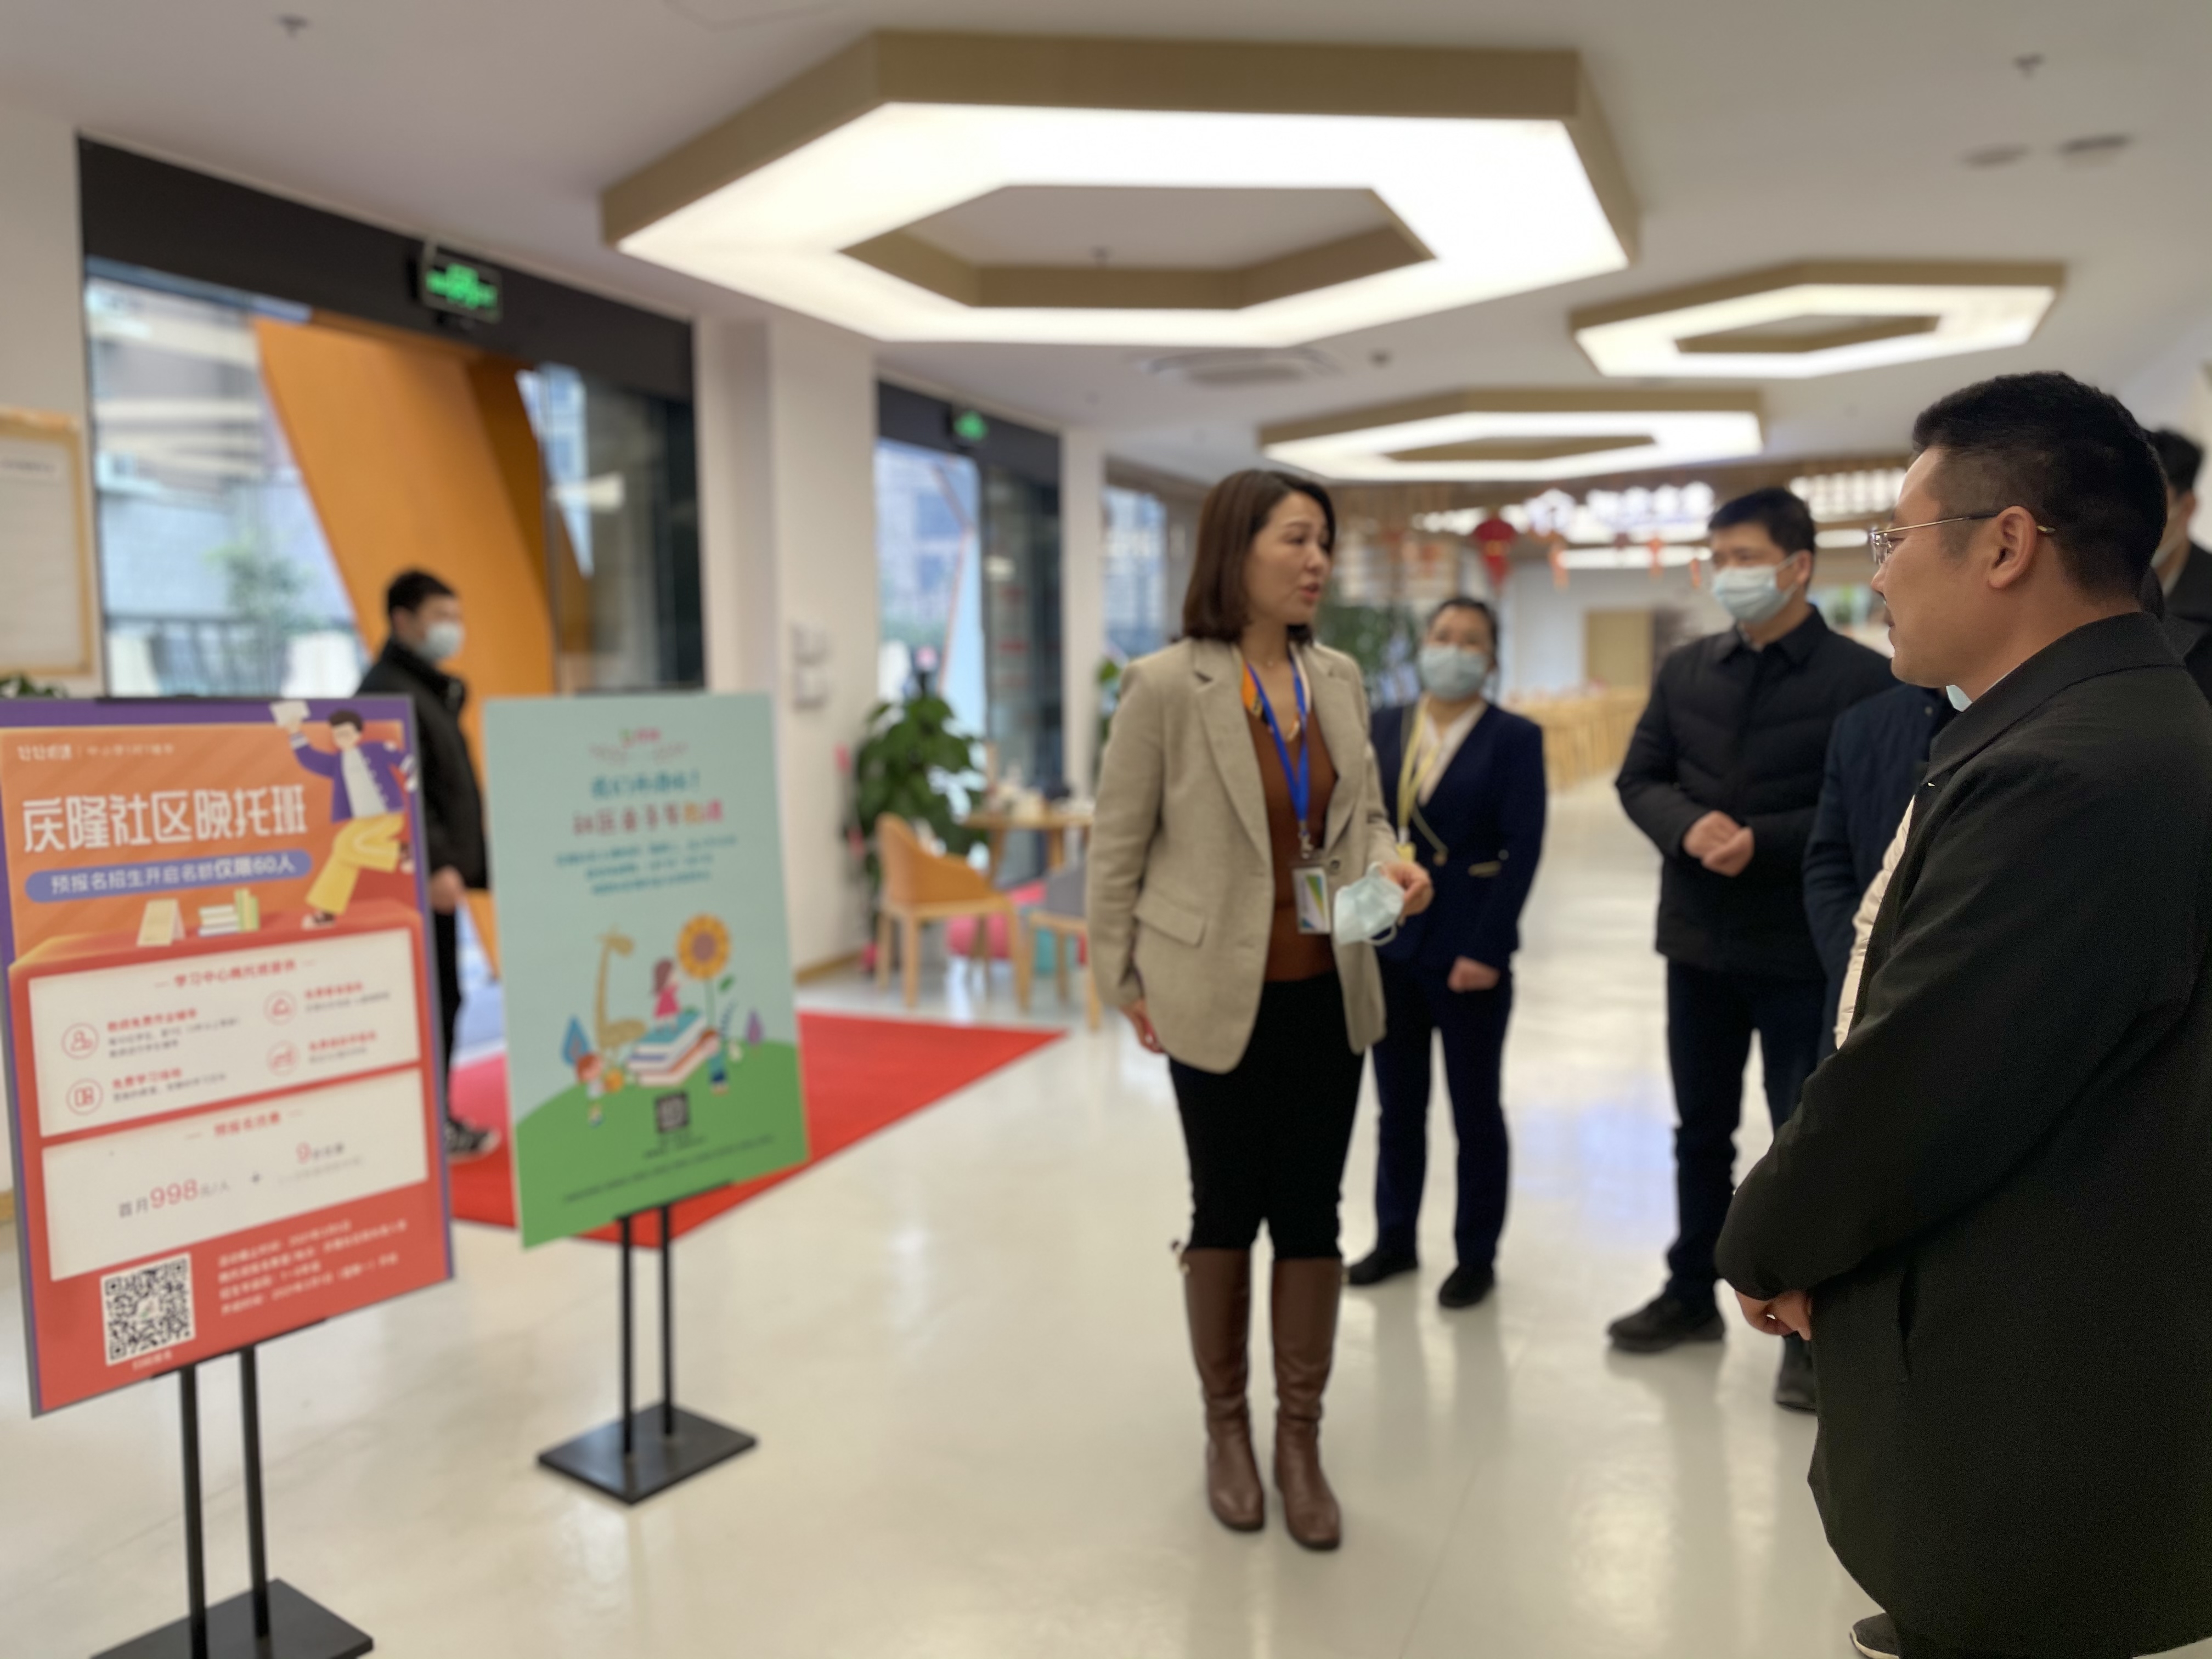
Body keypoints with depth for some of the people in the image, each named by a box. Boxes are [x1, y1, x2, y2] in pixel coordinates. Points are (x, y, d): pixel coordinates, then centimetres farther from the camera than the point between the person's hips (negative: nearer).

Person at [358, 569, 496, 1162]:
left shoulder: (433, 689, 20)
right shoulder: (387, 691, -12)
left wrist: (467, 861, 20)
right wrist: (434, 865, -26)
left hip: (441, 874, 10)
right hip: (419, 880, -10)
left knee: (442, 999, 13)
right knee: (430, 1000, -7)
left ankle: (437, 1119, 21)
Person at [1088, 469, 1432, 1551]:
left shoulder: (1338, 678, 3)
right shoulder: (1166, 685, -11)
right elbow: (1118, 846, -5)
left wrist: (1388, 863, -8)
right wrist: (1124, 984, -3)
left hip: (1328, 992, 4)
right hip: (1217, 996, -4)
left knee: (1313, 1212, 11)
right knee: (1226, 1210, 12)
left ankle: (1300, 1439, 29)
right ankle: (1226, 1429, 33)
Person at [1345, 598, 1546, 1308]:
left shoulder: (1514, 738, -5)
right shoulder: (1385, 727, 6)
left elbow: (1522, 849, -11)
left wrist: (1486, 950, -17)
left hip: (1468, 953, -4)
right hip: (1388, 946, 4)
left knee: (1476, 1110, 10)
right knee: (1398, 1105, 15)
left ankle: (1476, 1256, 24)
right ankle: (1395, 1239, 30)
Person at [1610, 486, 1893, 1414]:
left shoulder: (1863, 678, -7)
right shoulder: (1685, 671, 7)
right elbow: (1640, 779, 4)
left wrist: (1764, 841, -23)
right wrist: (1688, 828, -16)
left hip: (1805, 949, -4)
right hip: (1698, 940, 5)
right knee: (1701, 1130, 16)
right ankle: (1691, 1295, 32)